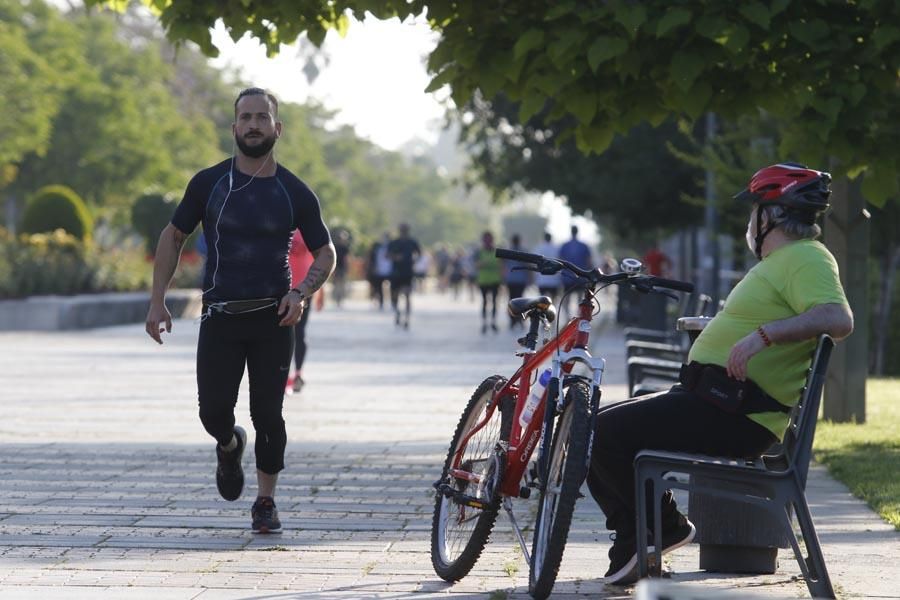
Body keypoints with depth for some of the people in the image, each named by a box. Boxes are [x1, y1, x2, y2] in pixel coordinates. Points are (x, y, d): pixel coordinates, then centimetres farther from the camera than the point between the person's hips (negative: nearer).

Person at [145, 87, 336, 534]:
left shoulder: (294, 193, 1)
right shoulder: (209, 183, 1)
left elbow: (325, 252, 10)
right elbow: (173, 236, 10)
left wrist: (301, 293, -9)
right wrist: (157, 300, 2)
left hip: (273, 318, 0)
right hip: (220, 316, 0)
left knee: (268, 414, -3)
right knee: (213, 410, -6)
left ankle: (265, 501, 13)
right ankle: (229, 446, 30)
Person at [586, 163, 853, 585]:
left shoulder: (805, 257, -12)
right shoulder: (781, 260, 23)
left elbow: (838, 319, -30)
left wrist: (763, 333, -35)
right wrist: (720, 325, 38)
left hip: (733, 417, -11)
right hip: (710, 400, 11)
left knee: (607, 435, -20)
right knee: (599, 429, 10)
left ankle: (665, 526, -3)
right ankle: (633, 548, 8)